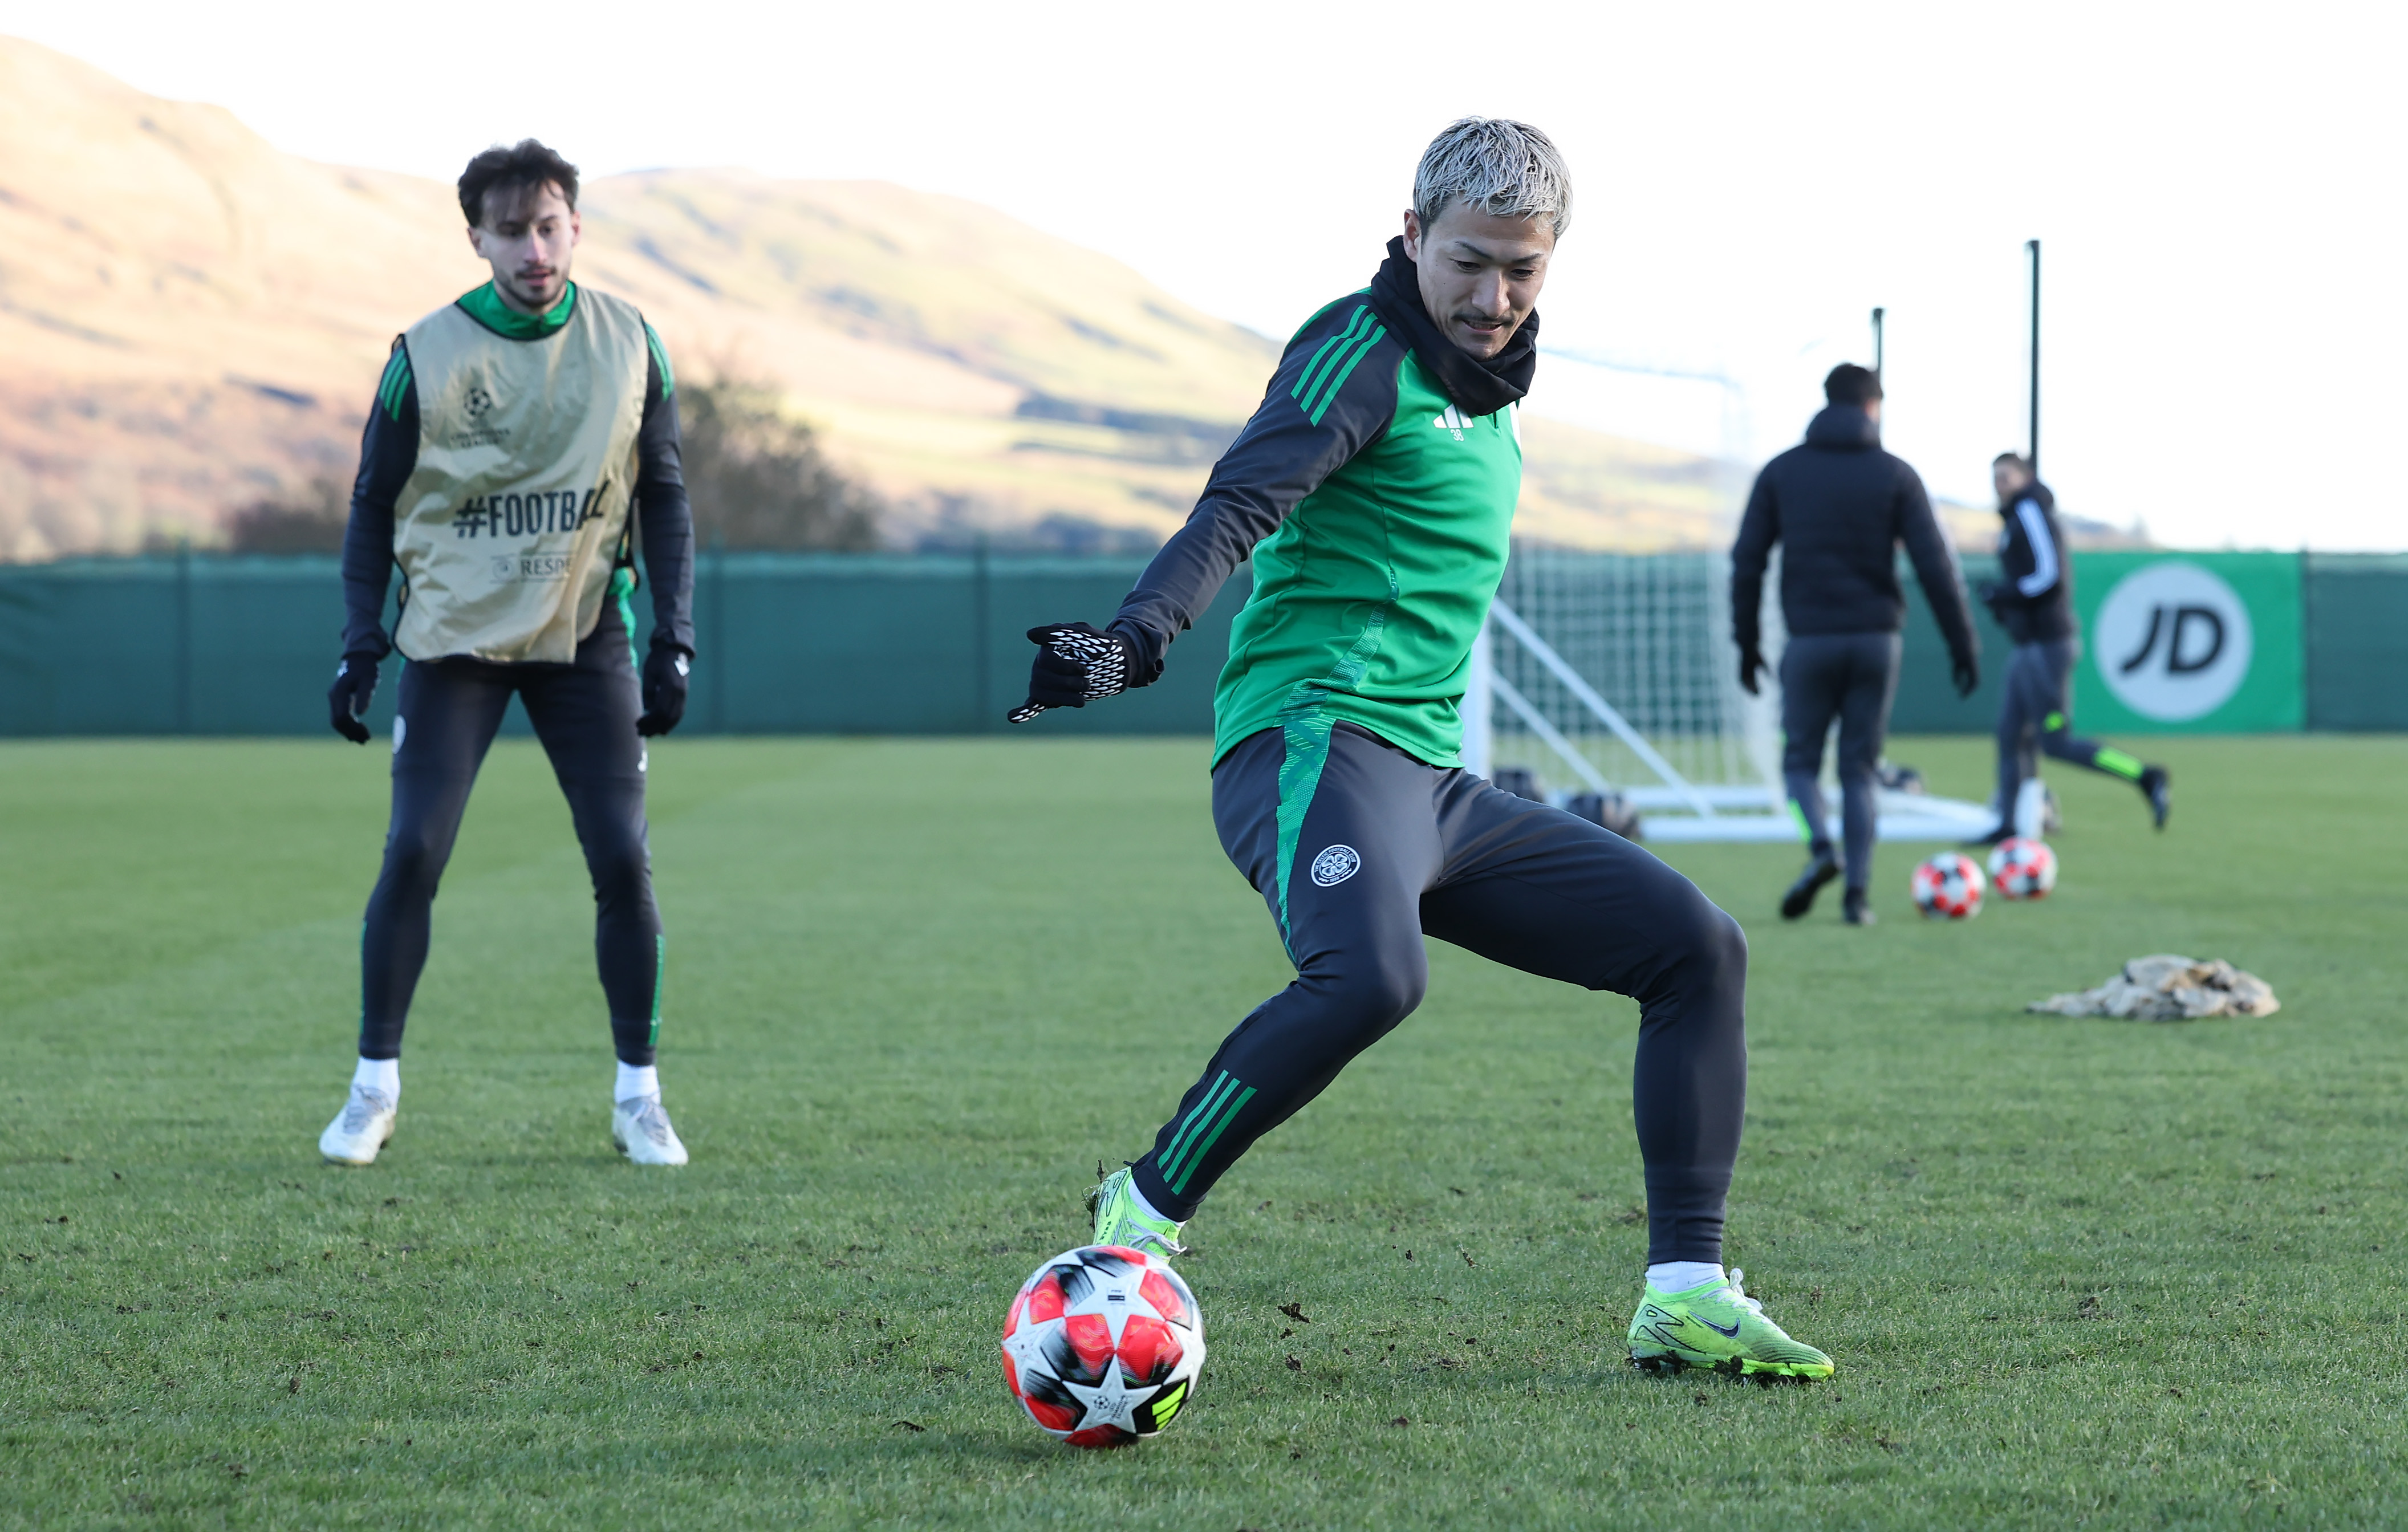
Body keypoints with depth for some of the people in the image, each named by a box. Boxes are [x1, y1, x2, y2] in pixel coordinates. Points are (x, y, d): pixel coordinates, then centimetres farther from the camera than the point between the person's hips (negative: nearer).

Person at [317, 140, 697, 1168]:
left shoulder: (629, 345, 0)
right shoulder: (427, 354, -4)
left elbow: (663, 499, 7)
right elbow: (375, 504, 3)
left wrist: (673, 641, -1)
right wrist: (360, 643, -5)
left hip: (585, 636, 1)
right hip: (454, 635, -1)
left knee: (622, 859, -6)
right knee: (413, 853, -9)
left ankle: (638, 1093, 7)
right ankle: (375, 1083, 6)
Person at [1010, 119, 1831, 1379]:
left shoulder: (1485, 397, 21)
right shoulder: (1365, 353, -5)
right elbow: (1238, 507, -21)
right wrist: (1133, 642, -36)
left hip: (1434, 784, 9)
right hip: (1317, 738, -9)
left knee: (1699, 948, 4)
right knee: (1369, 975, -38)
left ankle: (1684, 1298, 3)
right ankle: (1141, 1214, -20)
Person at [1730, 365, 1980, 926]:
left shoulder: (1781, 472, 4)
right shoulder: (1895, 475, 1)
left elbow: (1747, 561, 2)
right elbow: (1936, 565, -3)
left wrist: (1748, 643, 8)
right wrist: (1964, 644, 2)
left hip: (1810, 639, 0)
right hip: (1877, 637, 0)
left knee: (1801, 759, 11)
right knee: (1860, 769, 8)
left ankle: (1820, 850, -17)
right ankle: (1858, 893, -1)